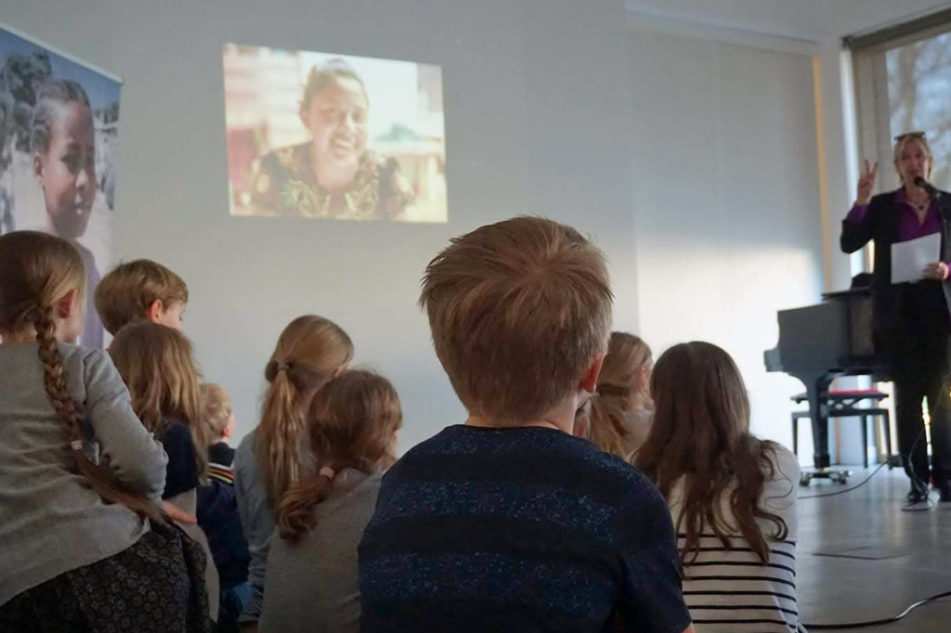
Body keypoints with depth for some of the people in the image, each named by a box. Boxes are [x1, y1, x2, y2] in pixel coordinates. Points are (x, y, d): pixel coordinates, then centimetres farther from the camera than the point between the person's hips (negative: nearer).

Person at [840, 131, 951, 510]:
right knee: (908, 397, -1)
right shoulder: (882, 207, 5)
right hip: (899, 314, -1)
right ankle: (917, 484, 2)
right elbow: (849, 243, -7)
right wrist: (861, 199, -15)